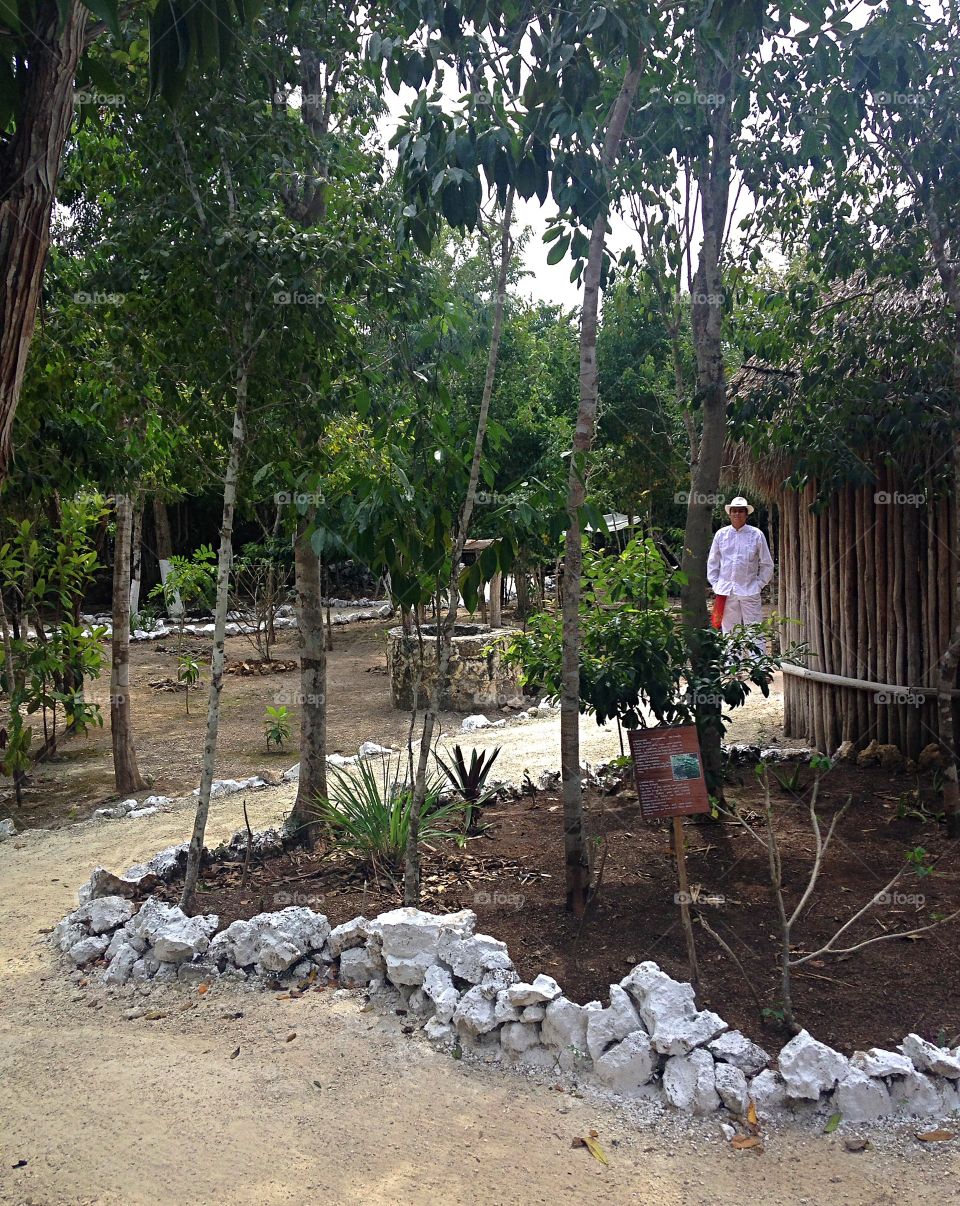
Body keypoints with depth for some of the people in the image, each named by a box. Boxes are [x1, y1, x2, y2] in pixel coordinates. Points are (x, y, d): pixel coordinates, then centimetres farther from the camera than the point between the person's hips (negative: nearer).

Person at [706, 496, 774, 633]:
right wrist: (715, 585, 8)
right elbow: (712, 562, 14)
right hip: (726, 591, 2)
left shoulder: (756, 535, 1)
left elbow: (767, 564, 7)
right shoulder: (721, 534, 7)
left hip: (749, 591, -2)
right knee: (728, 630, 7)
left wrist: (759, 584, 1)